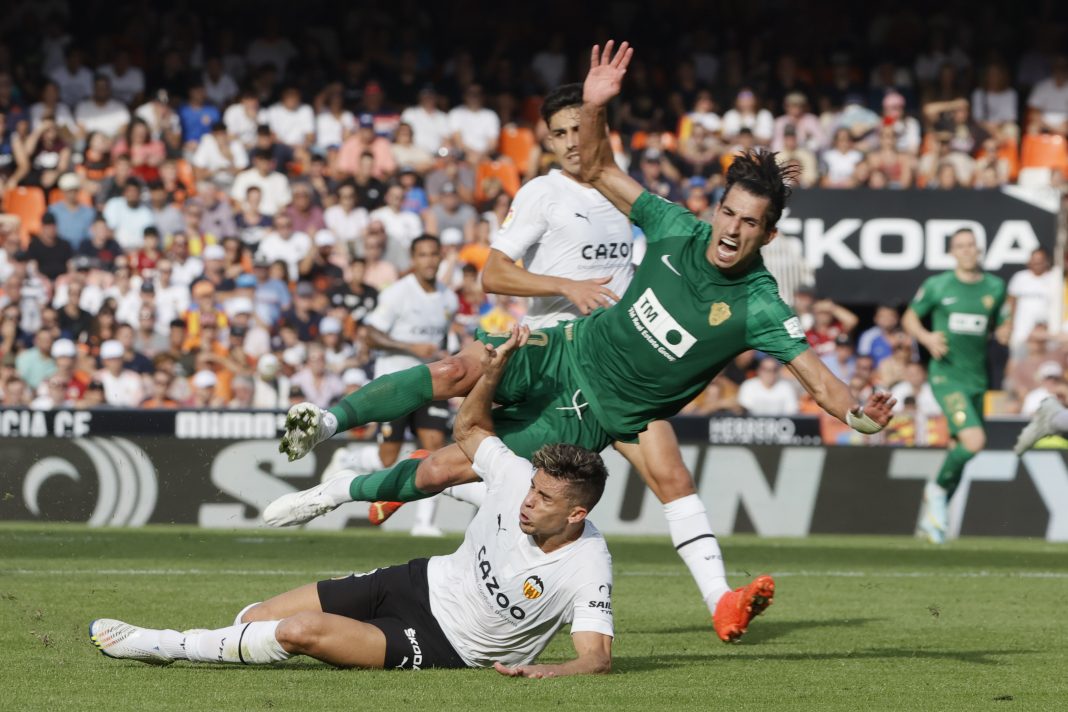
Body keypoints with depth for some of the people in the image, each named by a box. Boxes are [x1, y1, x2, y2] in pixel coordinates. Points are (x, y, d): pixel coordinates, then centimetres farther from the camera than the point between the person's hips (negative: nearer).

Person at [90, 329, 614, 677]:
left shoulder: (587, 569, -24)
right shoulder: (521, 479, -8)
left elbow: (598, 657, -25)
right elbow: (468, 430, 10)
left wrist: (545, 672, -45)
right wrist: (490, 376, -8)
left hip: (445, 646, -6)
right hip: (422, 581, 6)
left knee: (299, 632, -23)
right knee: (257, 621, -5)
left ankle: (163, 646, -6)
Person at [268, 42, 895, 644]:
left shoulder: (759, 306, -19)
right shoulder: (679, 230, -7)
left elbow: (812, 369, -25)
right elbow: (600, 170, 1)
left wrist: (856, 413, -45)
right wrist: (595, 109, -17)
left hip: (595, 413, -3)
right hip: (570, 350, 3)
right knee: (459, 373, -23)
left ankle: (339, 494, 10)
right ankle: (326, 422, -11)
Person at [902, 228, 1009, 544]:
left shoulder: (995, 287, 7)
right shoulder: (936, 286, -2)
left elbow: (1001, 327, 18)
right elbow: (910, 318, 9)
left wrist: (1005, 331, -6)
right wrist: (927, 337, -11)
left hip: (977, 379, 5)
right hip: (946, 376, -5)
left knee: (959, 449, 10)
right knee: (974, 441, -23)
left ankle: (933, 516, 27)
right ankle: (938, 489, 2)